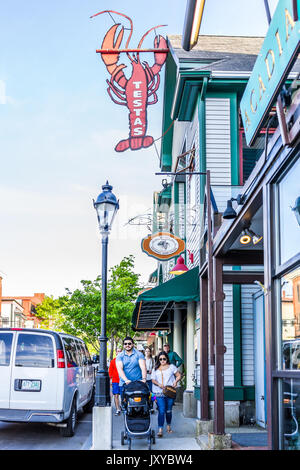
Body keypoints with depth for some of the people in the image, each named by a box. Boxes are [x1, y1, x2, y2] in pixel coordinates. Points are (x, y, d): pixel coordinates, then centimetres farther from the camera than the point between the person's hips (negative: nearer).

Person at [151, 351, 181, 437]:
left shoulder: (171, 367, 8)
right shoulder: (155, 369, 12)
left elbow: (179, 375, 10)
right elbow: (153, 380, 9)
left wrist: (175, 381, -10)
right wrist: (159, 384, -10)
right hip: (159, 393, 0)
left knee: (168, 411, 8)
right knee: (161, 411, -11)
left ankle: (168, 426, 30)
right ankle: (160, 430, -14)